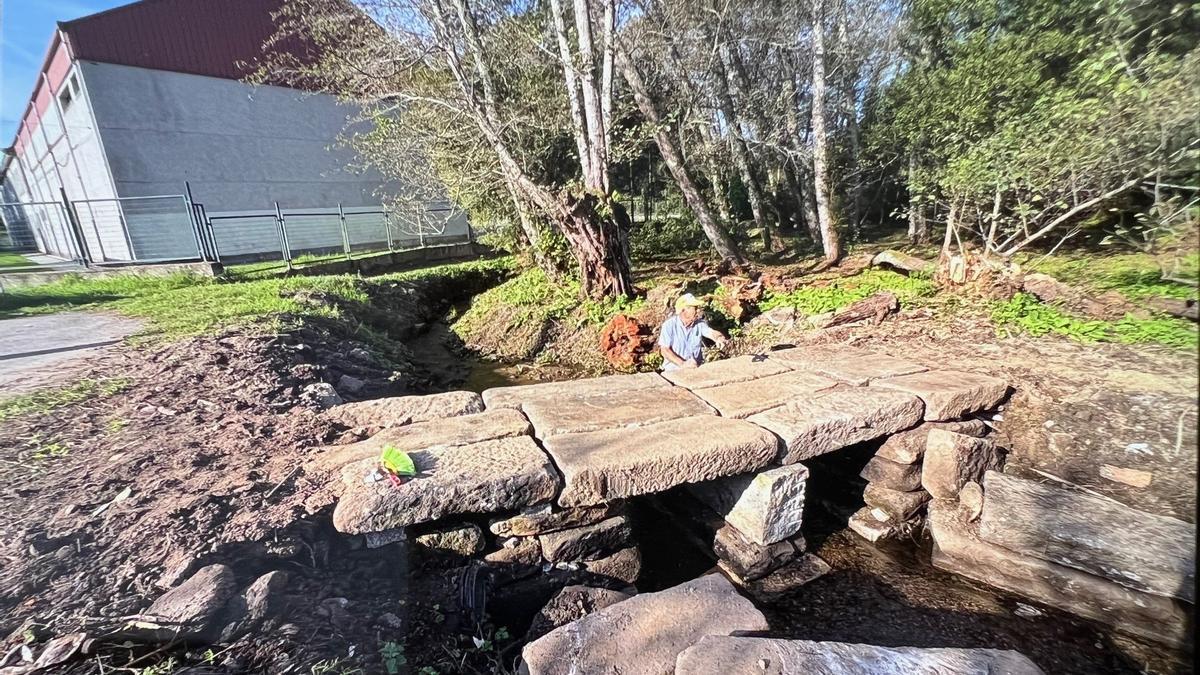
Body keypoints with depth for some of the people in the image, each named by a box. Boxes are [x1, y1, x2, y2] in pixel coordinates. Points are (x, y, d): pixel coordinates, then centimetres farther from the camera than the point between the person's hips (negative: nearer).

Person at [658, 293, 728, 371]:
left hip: (696, 367, 4)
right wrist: (682, 364, -24)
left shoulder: (699, 323, 3)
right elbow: (664, 350, -13)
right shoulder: (669, 325, -9)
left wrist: (719, 338, -34)